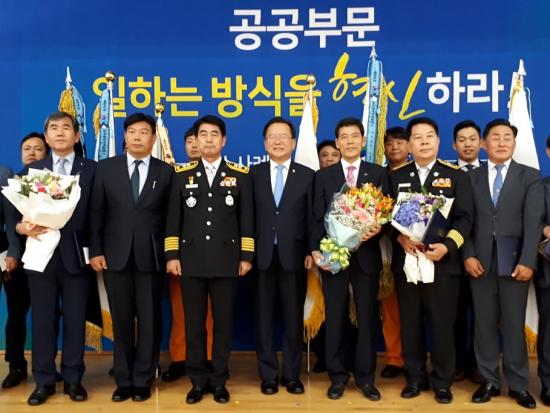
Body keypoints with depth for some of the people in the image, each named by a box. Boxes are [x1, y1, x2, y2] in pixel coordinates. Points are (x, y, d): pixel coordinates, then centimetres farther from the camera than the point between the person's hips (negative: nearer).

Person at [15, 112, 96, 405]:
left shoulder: (91, 169, 4)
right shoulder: (31, 170, 11)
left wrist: (94, 249, -11)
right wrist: (22, 226, -17)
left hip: (74, 254, -1)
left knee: (75, 319, 5)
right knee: (42, 319, 8)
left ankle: (73, 379, 19)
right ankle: (44, 381, 19)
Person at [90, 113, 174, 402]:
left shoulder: (166, 171, 4)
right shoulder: (106, 168, 6)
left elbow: (170, 216, 2)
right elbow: (96, 213, 4)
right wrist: (95, 250, -2)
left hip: (150, 257, -1)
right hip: (115, 256, 1)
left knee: (149, 321, 5)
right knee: (121, 321, 9)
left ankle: (142, 380, 18)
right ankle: (123, 380, 21)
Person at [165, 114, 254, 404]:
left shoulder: (240, 175, 5)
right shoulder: (182, 174, 8)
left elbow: (246, 220, 3)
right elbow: (173, 218, 6)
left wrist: (246, 256, -1)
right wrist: (172, 255, 0)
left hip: (226, 260, -1)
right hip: (191, 260, 1)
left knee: (223, 322, 6)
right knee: (194, 323, 6)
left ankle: (219, 380, 19)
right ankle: (198, 380, 19)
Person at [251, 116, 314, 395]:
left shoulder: (307, 175, 6)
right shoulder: (254, 174, 7)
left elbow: (311, 217, 3)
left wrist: (311, 252, -4)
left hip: (294, 255, 0)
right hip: (262, 255, 1)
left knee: (293, 317, 7)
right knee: (264, 317, 6)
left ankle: (292, 374, 19)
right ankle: (268, 375, 18)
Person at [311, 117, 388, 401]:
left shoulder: (378, 174, 7)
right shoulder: (323, 176, 7)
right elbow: (317, 217, 3)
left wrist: (378, 228, -18)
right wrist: (316, 250, -8)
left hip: (366, 255, 0)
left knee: (367, 317, 7)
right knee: (334, 318, 6)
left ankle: (365, 376, 19)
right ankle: (337, 375, 19)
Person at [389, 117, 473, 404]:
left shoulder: (455, 175, 5)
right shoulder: (395, 176, 9)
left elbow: (464, 217, -2)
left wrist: (447, 246, -16)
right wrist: (400, 237, -14)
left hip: (443, 261, -1)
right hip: (405, 261, 2)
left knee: (442, 324, 3)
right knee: (410, 323, 8)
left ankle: (442, 381, 18)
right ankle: (415, 377, 21)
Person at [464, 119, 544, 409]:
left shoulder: (530, 176, 6)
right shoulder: (472, 178, 10)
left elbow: (533, 222, -3)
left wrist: (527, 261, -13)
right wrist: (468, 255, -7)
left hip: (514, 260, -1)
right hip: (480, 260, 1)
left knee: (514, 324, 4)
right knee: (484, 323, 6)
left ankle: (518, 384, 15)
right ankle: (489, 381, 16)